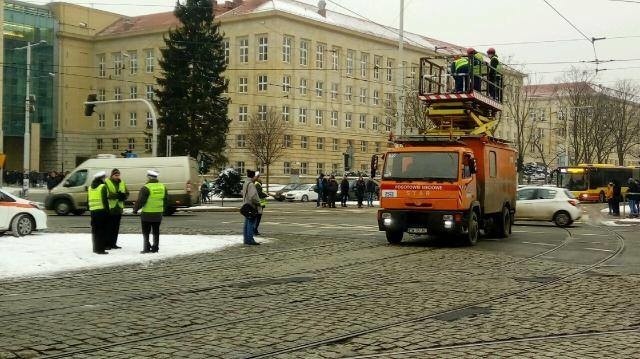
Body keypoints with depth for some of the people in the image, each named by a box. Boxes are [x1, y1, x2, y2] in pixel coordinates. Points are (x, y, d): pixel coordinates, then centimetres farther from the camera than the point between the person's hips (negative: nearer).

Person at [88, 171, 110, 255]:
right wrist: (107, 210, -11)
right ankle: (100, 249, -7)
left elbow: (89, 200, 16)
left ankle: (96, 248, 23)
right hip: (102, 210, -7)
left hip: (93, 211, 7)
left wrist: (90, 209, 19)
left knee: (95, 230, 16)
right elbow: (105, 200, -15)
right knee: (103, 230, -3)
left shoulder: (90, 187, 14)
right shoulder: (103, 187, -9)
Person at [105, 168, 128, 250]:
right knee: (109, 227, -5)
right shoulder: (106, 183, -7)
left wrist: (124, 196, -8)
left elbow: (127, 193, 15)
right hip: (109, 209, -6)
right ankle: (107, 244, 1)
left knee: (116, 228, 11)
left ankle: (113, 243, 19)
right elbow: (106, 194, -19)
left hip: (118, 208, 6)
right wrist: (117, 195, -27)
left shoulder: (122, 183, 14)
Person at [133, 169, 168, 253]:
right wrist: (163, 209, 27)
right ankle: (155, 248, 14)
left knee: (146, 232, 4)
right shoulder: (163, 187, 5)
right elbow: (166, 200, 14)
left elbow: (140, 201, -15)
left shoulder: (146, 188, -15)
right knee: (156, 232, 13)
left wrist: (135, 209, -1)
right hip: (158, 214, 5)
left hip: (147, 214, -5)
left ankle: (146, 248, 3)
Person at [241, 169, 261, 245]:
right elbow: (253, 196, -25)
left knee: (247, 224, 14)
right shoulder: (251, 184, -18)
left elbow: (242, 193, 24)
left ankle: (246, 239, 19)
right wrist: (258, 203, -13)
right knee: (251, 224, -7)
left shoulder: (245, 183, 14)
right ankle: (250, 240, -6)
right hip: (251, 206, -10)